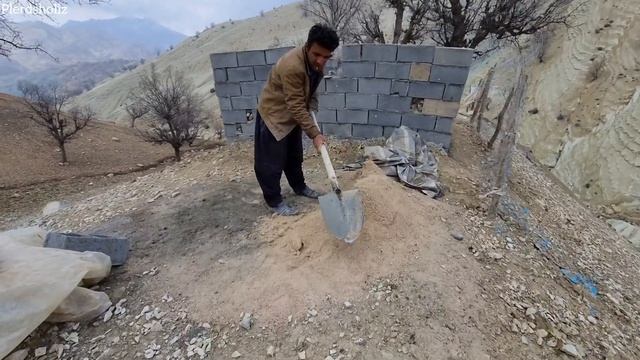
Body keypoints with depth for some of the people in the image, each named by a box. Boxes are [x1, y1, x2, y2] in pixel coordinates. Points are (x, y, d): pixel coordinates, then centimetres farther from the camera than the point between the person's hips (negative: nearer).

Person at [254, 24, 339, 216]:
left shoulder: (316, 61, -6)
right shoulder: (292, 66, -32)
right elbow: (296, 106, -30)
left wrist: (312, 107, -3)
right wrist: (315, 134, -28)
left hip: (293, 114, 8)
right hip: (274, 114, -8)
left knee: (294, 156, 20)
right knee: (271, 162, 1)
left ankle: (299, 187, 39)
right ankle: (274, 201, 17)